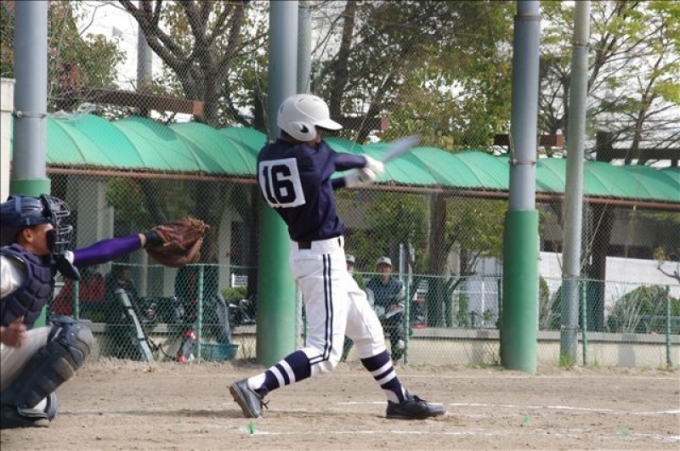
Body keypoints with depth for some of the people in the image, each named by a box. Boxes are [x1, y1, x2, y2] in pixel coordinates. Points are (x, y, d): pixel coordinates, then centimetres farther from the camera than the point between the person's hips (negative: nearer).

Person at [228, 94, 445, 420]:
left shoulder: (266, 158, 2)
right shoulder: (311, 157, -19)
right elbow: (339, 159, 3)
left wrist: (349, 181, 17)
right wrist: (366, 162, 25)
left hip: (304, 254, 10)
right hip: (323, 258, -10)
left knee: (368, 330, 21)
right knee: (325, 353, -11)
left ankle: (398, 399, 30)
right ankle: (255, 387, -21)